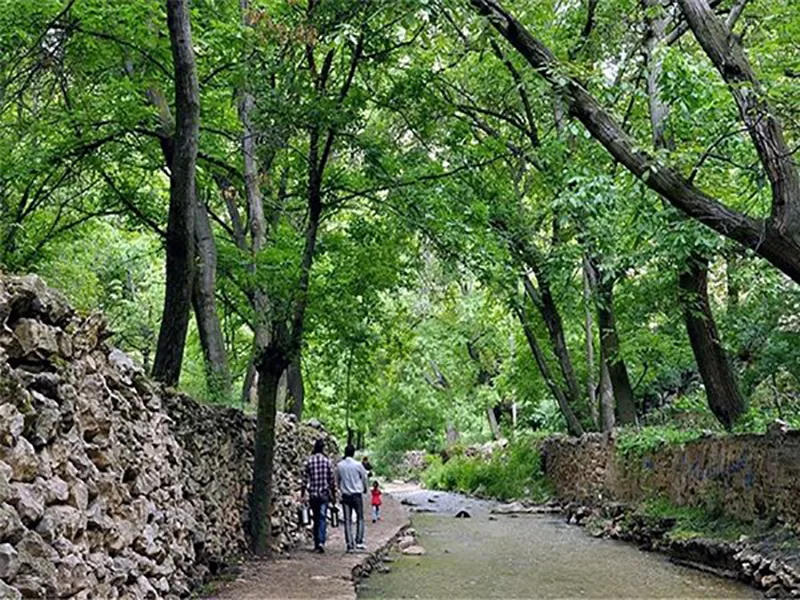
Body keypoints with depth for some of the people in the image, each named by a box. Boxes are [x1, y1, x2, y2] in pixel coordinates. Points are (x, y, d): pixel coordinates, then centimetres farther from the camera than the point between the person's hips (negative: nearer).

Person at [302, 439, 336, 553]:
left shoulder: (309, 461, 0)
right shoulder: (327, 461, -3)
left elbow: (305, 479, -1)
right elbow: (332, 480, -1)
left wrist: (302, 494, 7)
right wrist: (334, 495, 9)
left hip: (313, 495, 2)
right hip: (324, 494, -2)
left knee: (316, 519, 13)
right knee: (322, 518, -2)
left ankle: (317, 544, 16)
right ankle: (321, 541, -20)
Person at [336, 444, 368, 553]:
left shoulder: (339, 465, -1)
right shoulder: (358, 465, -9)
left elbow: (337, 480, 9)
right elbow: (364, 478, 3)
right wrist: (364, 489, 22)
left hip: (345, 495, 3)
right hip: (357, 495, -2)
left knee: (347, 520, 5)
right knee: (360, 518, 9)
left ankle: (349, 545, 3)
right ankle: (359, 542, 3)